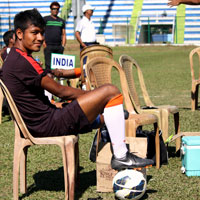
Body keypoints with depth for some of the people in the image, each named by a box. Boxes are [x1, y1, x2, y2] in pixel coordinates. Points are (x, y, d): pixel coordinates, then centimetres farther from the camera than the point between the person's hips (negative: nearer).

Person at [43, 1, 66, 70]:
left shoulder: (61, 21, 18)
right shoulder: (45, 19, 6)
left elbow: (63, 34, 19)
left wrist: (63, 45, 6)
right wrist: (43, 43, -8)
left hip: (59, 47, 4)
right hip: (48, 46, -4)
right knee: (48, 64, -9)